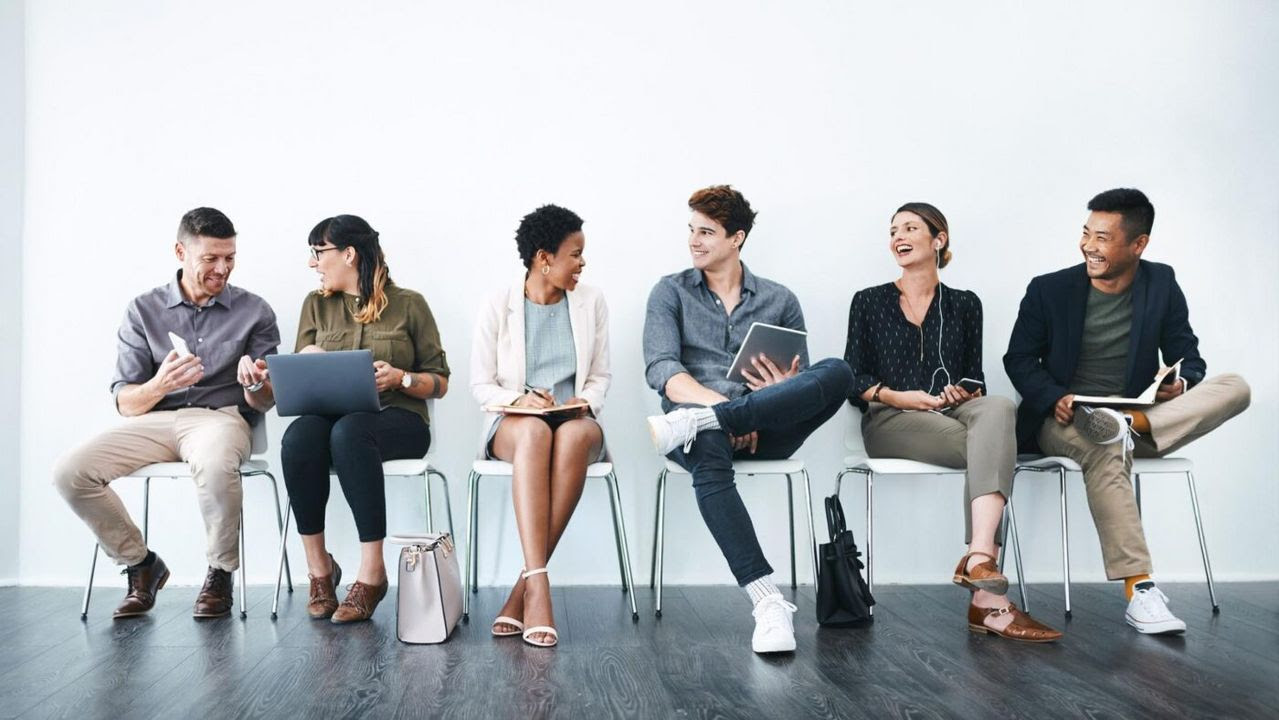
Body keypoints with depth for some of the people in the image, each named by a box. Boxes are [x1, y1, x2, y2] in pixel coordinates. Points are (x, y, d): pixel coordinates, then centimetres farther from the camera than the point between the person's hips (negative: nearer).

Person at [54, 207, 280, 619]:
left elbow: (264, 404, 5)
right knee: (69, 473, -21)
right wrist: (158, 386, -19)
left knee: (216, 466, -39)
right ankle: (140, 563, 2)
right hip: (153, 420, 3)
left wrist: (254, 386, -20)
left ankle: (220, 573, -13)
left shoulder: (254, 312, 6)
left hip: (220, 417, -3)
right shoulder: (143, 311, 9)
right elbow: (124, 402, 4)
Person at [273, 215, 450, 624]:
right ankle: (319, 568, -22)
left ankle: (371, 573, -35)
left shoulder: (408, 305, 6)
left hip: (397, 419, -3)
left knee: (348, 431, -38)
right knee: (299, 436, -34)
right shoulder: (316, 305, 16)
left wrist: (401, 378, -13)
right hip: (330, 416, 3)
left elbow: (440, 383, 6)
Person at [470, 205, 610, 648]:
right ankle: (539, 586, -45)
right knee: (535, 433, -40)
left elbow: (600, 376, 12)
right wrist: (518, 399, -18)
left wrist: (587, 402, -9)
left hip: (574, 421, 1)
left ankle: (524, 588, -36)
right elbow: (480, 385, 2)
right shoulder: (498, 305, 1)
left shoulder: (591, 302, 8)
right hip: (511, 424, -1)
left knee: (577, 434, -38)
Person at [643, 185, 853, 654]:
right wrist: (719, 403, -20)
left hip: (765, 429, 2)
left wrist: (782, 390, -11)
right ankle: (768, 603, -43)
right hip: (699, 413, -1)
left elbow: (805, 389, 15)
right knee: (708, 449, -40)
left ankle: (691, 423, -37)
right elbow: (663, 372, -2)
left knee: (837, 372, -26)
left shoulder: (780, 301, 18)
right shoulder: (671, 293, 14)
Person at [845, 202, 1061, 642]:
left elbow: (974, 377, 13)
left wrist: (963, 391, -11)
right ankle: (989, 598, -42)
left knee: (997, 408, -37)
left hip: (954, 415, 2)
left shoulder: (964, 304, 19)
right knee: (988, 448, -33)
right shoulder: (869, 302, 14)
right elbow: (854, 380, 7)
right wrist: (894, 395, -13)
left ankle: (979, 558, -50)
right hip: (891, 422, -2)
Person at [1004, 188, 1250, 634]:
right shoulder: (1048, 290, 1)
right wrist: (1055, 400, -16)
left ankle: (1131, 426, -34)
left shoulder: (1162, 285, 7)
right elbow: (1018, 359, 3)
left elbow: (1187, 358, 10)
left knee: (1235, 387, -18)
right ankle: (1139, 591, -40)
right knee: (1107, 452, -39)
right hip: (1062, 423, -3)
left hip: (1144, 414, 3)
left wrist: (1181, 384, -16)